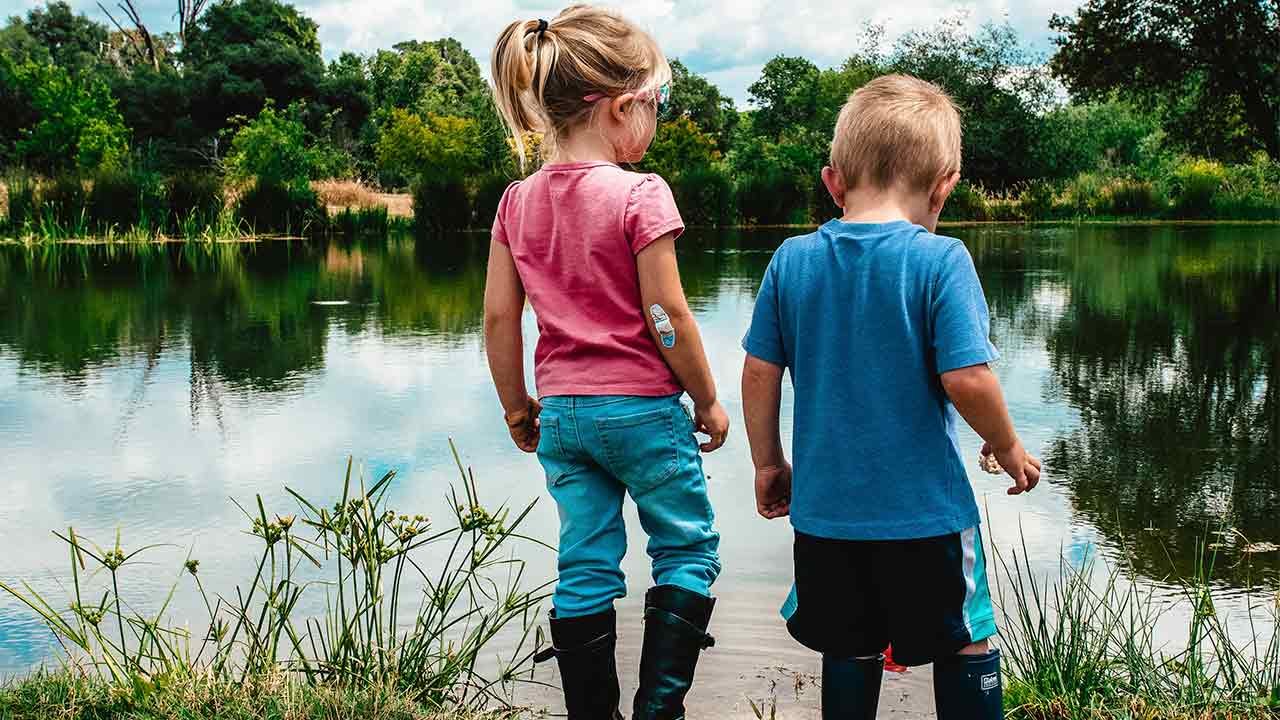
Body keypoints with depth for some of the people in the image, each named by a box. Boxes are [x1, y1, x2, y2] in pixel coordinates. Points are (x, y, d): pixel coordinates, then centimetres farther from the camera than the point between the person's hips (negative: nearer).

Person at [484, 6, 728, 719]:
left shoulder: (519, 201, 2)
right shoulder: (640, 195, -14)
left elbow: (499, 317, 3)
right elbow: (668, 317, -14)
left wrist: (518, 409, 14)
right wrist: (708, 400, -1)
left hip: (562, 412, 5)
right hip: (642, 408, -5)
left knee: (586, 569, 11)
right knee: (689, 549, 11)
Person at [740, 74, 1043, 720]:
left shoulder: (791, 260, -1)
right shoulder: (940, 260, -13)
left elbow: (759, 374, 1)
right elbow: (966, 380, -18)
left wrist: (769, 463, 14)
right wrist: (1008, 447, 0)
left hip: (825, 505, 4)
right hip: (925, 509, -3)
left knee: (851, 651, 17)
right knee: (967, 647, 14)